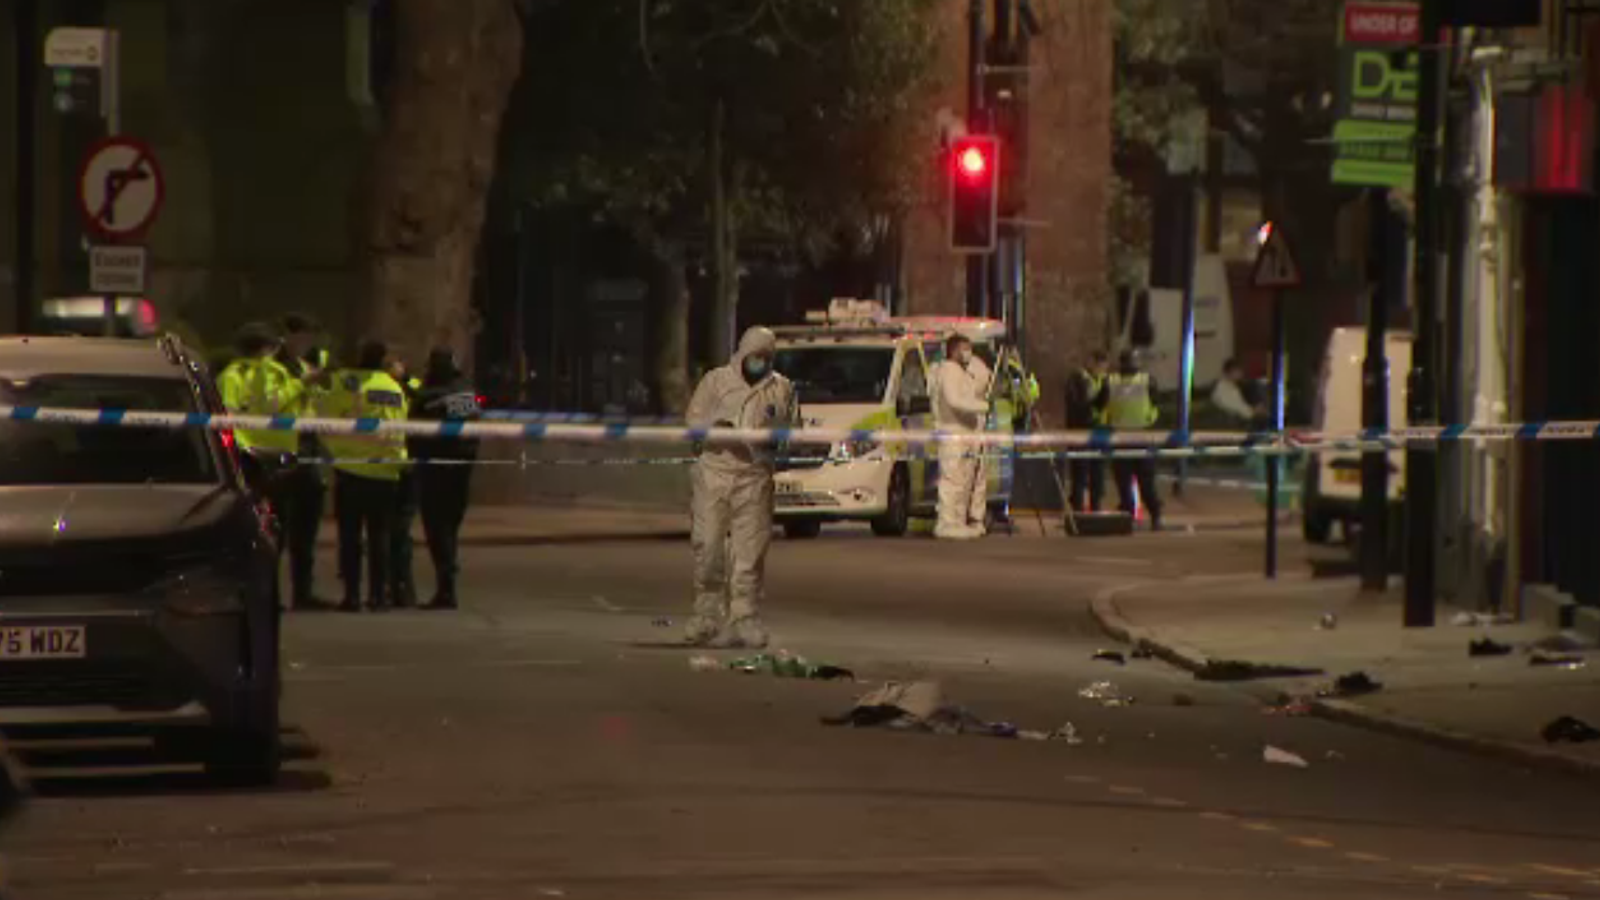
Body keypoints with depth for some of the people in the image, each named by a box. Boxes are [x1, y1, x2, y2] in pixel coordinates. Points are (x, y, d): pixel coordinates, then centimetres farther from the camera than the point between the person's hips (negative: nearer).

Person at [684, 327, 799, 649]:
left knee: (749, 550, -4)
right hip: (714, 470, -1)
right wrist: (715, 427, -14)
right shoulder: (716, 381, 9)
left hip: (754, 477, 1)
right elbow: (693, 419, 7)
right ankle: (707, 613, 6)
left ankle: (744, 619, -1)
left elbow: (794, 429, 17)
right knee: (707, 546, -3)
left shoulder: (781, 389, 13)